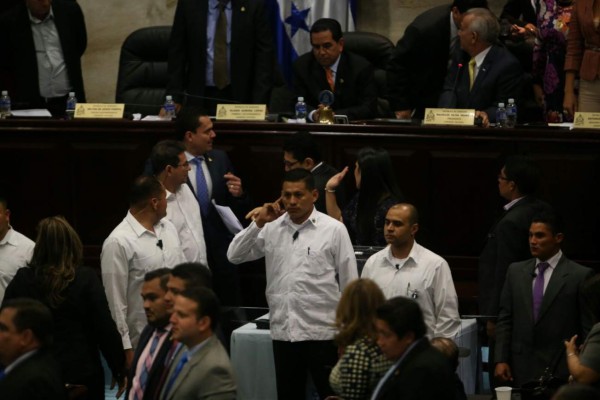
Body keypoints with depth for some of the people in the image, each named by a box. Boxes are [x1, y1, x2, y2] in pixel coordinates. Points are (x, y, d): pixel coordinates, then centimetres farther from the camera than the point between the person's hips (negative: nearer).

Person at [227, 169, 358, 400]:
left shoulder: (334, 230, -5)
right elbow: (234, 256, 3)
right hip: (283, 332, 4)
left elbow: (349, 284, -2)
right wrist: (258, 223, -8)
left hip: (322, 332, -4)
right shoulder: (272, 228, 5)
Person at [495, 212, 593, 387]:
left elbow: (588, 329, -2)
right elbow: (505, 320, 11)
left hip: (560, 371, -3)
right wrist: (500, 360, 3)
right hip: (521, 371, 3)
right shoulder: (516, 271, 10)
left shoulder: (580, 275, -3)